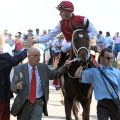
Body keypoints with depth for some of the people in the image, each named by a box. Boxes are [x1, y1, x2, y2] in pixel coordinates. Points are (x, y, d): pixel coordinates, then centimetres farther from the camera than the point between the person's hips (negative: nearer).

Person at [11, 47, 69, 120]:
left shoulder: (43, 67, 2)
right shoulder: (19, 69, -6)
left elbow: (55, 74, 13)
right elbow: (13, 86, -10)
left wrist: (64, 67, -3)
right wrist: (17, 87, -33)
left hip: (38, 103, 0)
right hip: (24, 103, 0)